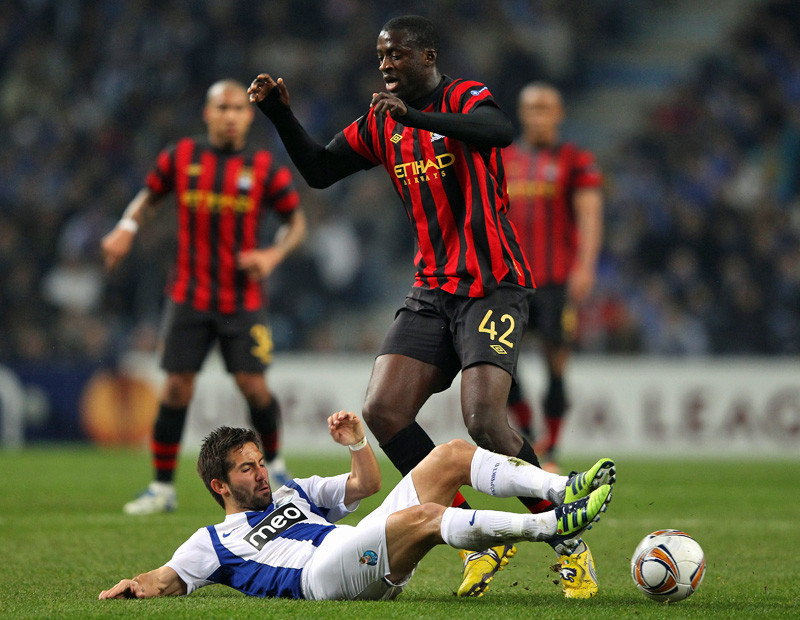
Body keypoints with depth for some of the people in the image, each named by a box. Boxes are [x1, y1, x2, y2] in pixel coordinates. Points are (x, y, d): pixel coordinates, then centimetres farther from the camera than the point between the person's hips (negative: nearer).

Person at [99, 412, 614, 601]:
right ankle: (548, 526, -44)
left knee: (453, 454, -2)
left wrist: (357, 444, 14)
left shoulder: (293, 493, 37)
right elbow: (170, 578, 10)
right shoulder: (213, 542, 21)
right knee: (419, 516, -34)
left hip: (377, 565, 7)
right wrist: (137, 585, -13)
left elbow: (366, 486, 34)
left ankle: (560, 490, -18)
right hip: (320, 572, -7)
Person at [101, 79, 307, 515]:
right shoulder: (180, 158, 2)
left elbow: (296, 221, 8)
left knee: (252, 384, -7)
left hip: (243, 299, 0)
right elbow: (149, 196, 18)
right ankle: (162, 487, 5)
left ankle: (273, 463, 21)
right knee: (177, 387, -5)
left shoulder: (264, 168, 0)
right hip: (189, 296, 1)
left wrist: (274, 254, -11)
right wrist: (126, 228, -1)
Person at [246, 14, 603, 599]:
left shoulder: (464, 96, -8)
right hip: (432, 291, 7)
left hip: (493, 286, -7)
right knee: (382, 409, -10)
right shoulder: (381, 124, 13)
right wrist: (280, 114, 3)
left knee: (484, 419, -21)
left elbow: (500, 130, -31)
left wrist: (416, 116, -41)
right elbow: (319, 170, 18)